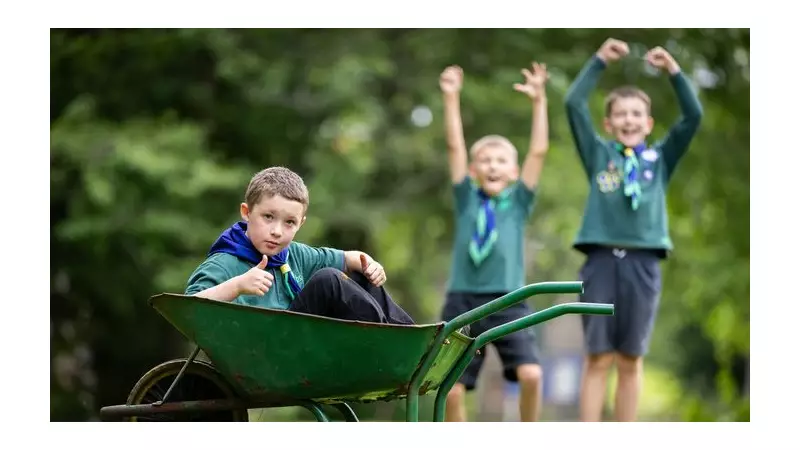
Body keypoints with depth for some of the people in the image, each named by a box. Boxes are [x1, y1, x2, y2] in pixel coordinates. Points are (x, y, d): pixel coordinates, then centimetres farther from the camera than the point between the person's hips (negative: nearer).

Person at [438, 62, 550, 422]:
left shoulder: (518, 202, 8)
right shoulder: (467, 200, 10)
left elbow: (538, 151, 1)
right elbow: (455, 147, 4)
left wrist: (539, 102, -6)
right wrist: (451, 98, -4)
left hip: (508, 303, -1)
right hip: (462, 302, 1)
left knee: (531, 374, -18)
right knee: (452, 388, -4)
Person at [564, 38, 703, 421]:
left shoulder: (660, 159, 13)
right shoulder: (598, 154, 11)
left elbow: (693, 116, 4)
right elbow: (573, 104, 2)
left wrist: (673, 70, -1)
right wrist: (599, 61, -1)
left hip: (643, 264, 1)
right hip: (602, 261, -1)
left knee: (631, 359, 5)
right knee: (598, 358, -1)